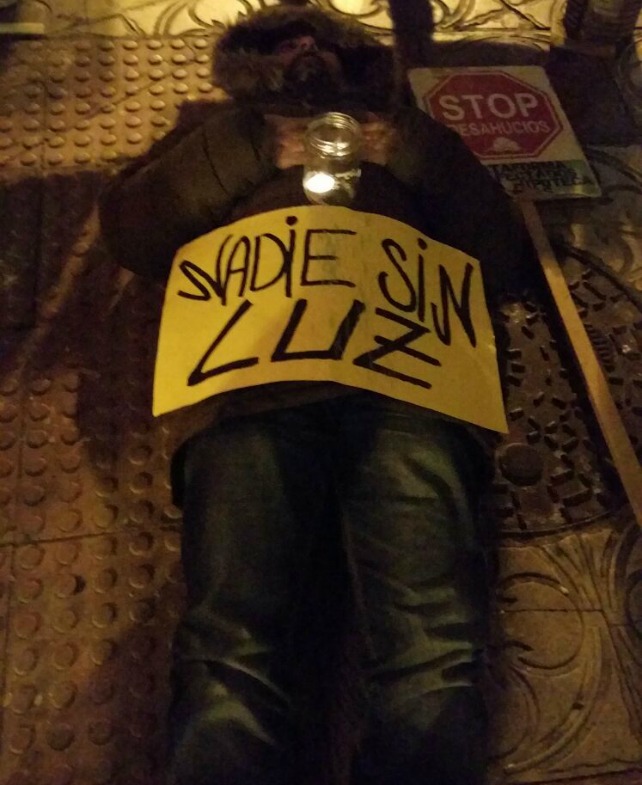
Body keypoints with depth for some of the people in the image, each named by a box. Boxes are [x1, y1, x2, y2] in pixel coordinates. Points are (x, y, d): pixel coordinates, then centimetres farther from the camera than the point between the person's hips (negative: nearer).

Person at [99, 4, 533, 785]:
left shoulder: (401, 140, 36)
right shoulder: (227, 137, 36)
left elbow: (502, 264, 23)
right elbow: (128, 234, 18)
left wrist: (416, 155, 12)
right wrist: (253, 153, 10)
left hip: (403, 387, 1)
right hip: (254, 391, 0)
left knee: (433, 661, -23)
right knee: (229, 666, -23)